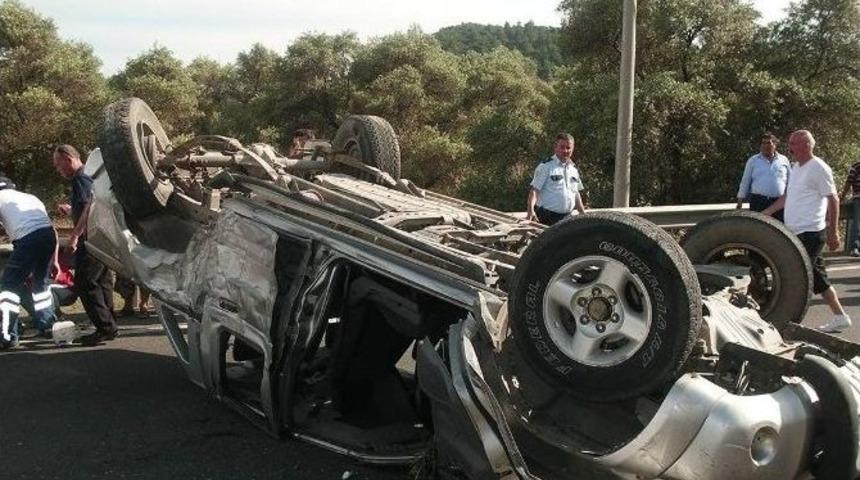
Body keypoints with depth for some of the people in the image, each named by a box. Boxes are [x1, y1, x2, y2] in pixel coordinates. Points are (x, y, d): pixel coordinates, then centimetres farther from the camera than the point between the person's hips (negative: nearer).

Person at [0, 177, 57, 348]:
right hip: (49, 235, 6)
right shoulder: (31, 197, 34)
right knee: (42, 282, 24)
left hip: (27, 238, -6)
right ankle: (46, 326, 30)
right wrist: (54, 260, 33)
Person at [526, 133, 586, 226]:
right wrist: (531, 210, -27)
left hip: (567, 217, 6)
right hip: (547, 217, -6)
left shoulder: (574, 169, 13)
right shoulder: (545, 166, -7)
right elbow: (535, 190, -13)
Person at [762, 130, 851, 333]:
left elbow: (833, 200, -12)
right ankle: (839, 317, 22)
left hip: (811, 232, -9)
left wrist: (833, 232, -14)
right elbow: (787, 196, 26)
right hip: (798, 232, 9)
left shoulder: (819, 168, -11)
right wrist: (768, 212, 19)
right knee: (817, 277, 13)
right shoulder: (796, 167, 16)